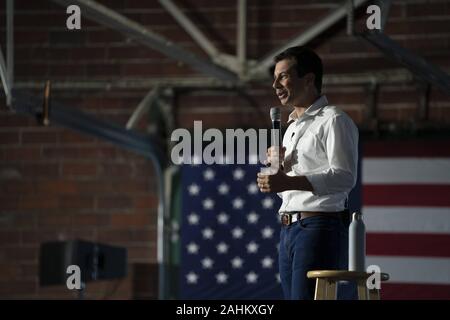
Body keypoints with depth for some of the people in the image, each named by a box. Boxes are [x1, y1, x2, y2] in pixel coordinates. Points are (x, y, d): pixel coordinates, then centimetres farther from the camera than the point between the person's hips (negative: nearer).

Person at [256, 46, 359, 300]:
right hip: (289, 230, 9)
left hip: (319, 228, -9)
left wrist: (288, 182, -24)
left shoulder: (333, 121, -4)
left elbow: (344, 177, -18)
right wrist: (276, 168, 8)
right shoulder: (293, 127, 25)